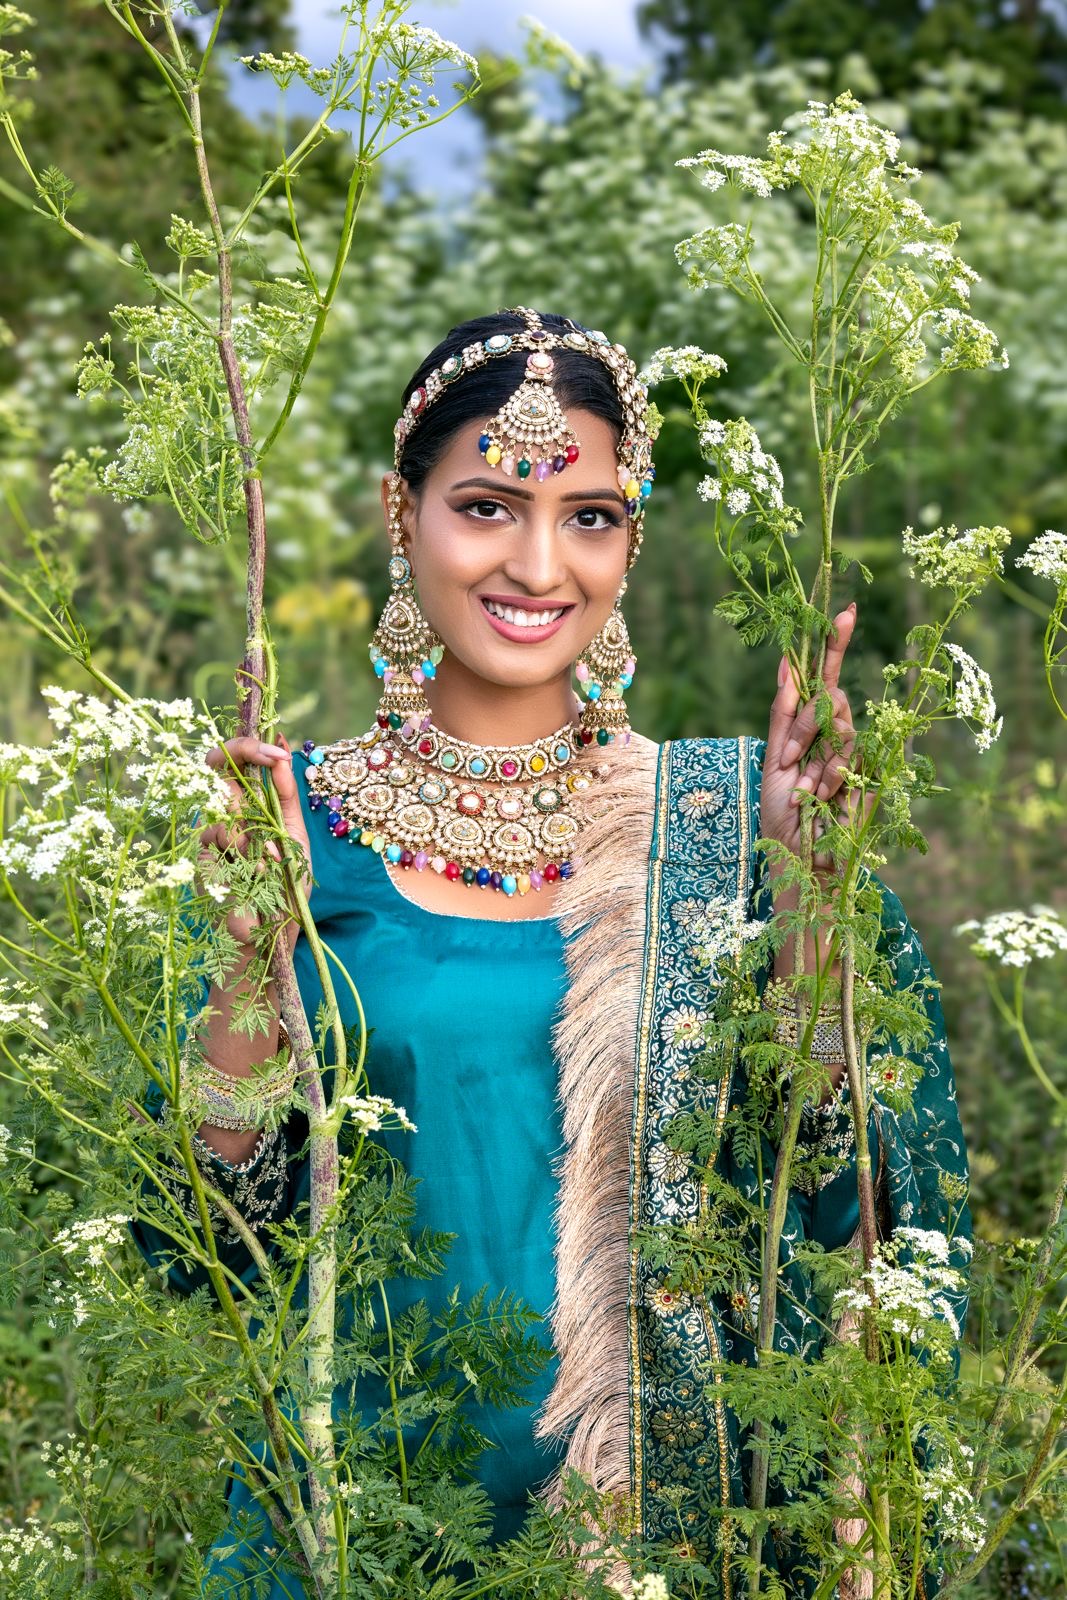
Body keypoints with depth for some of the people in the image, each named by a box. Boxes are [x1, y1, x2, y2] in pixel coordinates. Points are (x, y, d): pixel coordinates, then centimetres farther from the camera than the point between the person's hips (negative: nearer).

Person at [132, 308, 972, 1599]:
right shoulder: (302, 816, -4)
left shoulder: (717, 814, -3)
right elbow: (230, 1217, -6)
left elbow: (824, 1189, -8)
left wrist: (803, 883, -16)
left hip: (661, 1485, 0)